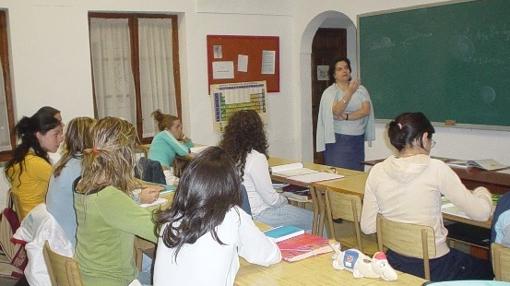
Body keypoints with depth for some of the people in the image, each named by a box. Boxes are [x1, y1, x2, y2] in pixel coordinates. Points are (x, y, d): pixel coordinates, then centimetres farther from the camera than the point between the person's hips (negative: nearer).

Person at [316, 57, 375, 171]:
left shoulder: (361, 89, 7)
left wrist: (346, 117, -17)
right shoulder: (329, 92, -2)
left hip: (358, 140, 3)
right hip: (338, 140, -3)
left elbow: (366, 110, -6)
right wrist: (349, 92, -29)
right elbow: (336, 112, -19)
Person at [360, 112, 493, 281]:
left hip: (395, 262, 5)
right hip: (433, 267, -5)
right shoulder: (435, 168, -16)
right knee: (486, 270, 28)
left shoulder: (377, 172, -6)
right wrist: (481, 191, 10)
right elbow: (481, 213, -11)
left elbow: (367, 227, -2)